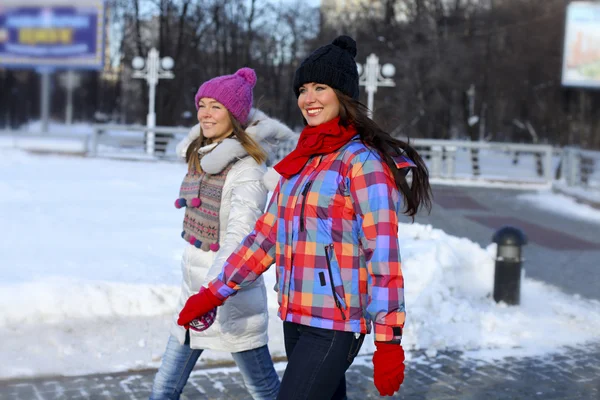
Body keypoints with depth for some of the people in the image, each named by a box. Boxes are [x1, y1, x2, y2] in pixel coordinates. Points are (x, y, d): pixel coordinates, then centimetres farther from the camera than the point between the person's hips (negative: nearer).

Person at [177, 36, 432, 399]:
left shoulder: (363, 162, -11)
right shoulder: (300, 162, 13)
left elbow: (383, 256, -16)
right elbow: (266, 236, 16)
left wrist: (388, 341, -19)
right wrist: (214, 293, 13)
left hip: (335, 326, -7)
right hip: (296, 319, 8)